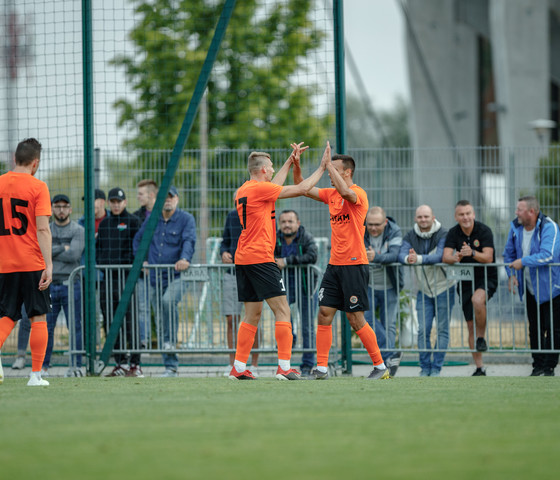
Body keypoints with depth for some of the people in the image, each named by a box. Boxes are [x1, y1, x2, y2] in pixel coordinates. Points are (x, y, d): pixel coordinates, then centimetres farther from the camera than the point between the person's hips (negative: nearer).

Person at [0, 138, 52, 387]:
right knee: (38, 317, 6)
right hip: (33, 263, -4)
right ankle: (36, 374, 4)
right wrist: (48, 265, -15)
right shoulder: (37, 187, -7)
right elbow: (42, 229, -14)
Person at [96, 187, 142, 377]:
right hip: (106, 277, 5)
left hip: (127, 276, -5)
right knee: (110, 321, 3)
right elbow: (97, 248, 22)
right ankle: (119, 364, 9)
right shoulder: (104, 223, 18)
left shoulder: (133, 221, 3)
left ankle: (135, 364, -5)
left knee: (129, 320, -8)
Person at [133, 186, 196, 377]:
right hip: (155, 278, 5)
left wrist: (184, 259, -33)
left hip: (176, 277, -5)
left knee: (168, 301, -36)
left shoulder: (186, 219, 0)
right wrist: (142, 260, 13)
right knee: (161, 323, 4)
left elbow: (189, 241, -15)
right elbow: (138, 240, 26)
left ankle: (171, 340, -20)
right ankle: (171, 366, 10)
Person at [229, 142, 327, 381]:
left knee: (252, 314, 12)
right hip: (260, 258, -9)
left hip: (243, 259, 9)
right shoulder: (259, 189, -10)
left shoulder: (244, 190, 15)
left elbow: (273, 187, 34)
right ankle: (284, 367, -12)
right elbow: (301, 189, -8)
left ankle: (239, 368, 9)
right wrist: (322, 167, 4)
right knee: (282, 310, -7)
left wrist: (290, 162, 38)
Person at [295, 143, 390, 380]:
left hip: (354, 265, -7)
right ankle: (321, 368, 1)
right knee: (324, 314, -1)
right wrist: (296, 165, -1)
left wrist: (328, 163, -27)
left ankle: (380, 367, 7)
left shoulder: (358, 194, -10)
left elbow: (345, 192, -33)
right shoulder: (331, 194, 12)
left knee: (356, 319, -4)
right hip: (334, 264, 7)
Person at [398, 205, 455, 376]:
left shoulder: (443, 235, -11)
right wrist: (408, 258, -38)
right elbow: (401, 254, -13)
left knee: (442, 329, 0)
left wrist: (418, 259, -43)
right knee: (423, 330, -1)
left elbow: (439, 256, -27)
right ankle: (425, 368, 6)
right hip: (423, 290, 3)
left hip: (443, 288, -3)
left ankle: (436, 368, 5)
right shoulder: (410, 236, 2)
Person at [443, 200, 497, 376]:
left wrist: (472, 253, -40)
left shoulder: (484, 231, -13)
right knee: (471, 325, 4)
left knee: (477, 300, -37)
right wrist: (455, 258, -34)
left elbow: (488, 257, -22)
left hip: (487, 277, -4)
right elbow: (445, 257, -11)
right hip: (466, 281, 4)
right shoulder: (454, 233, -1)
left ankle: (481, 337, -14)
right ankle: (479, 368, 13)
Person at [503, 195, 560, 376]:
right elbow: (509, 253, 15)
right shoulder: (516, 227, 1)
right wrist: (511, 274, 1)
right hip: (530, 289, 6)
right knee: (535, 328, 9)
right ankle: (538, 365, 16)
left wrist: (523, 262, -28)